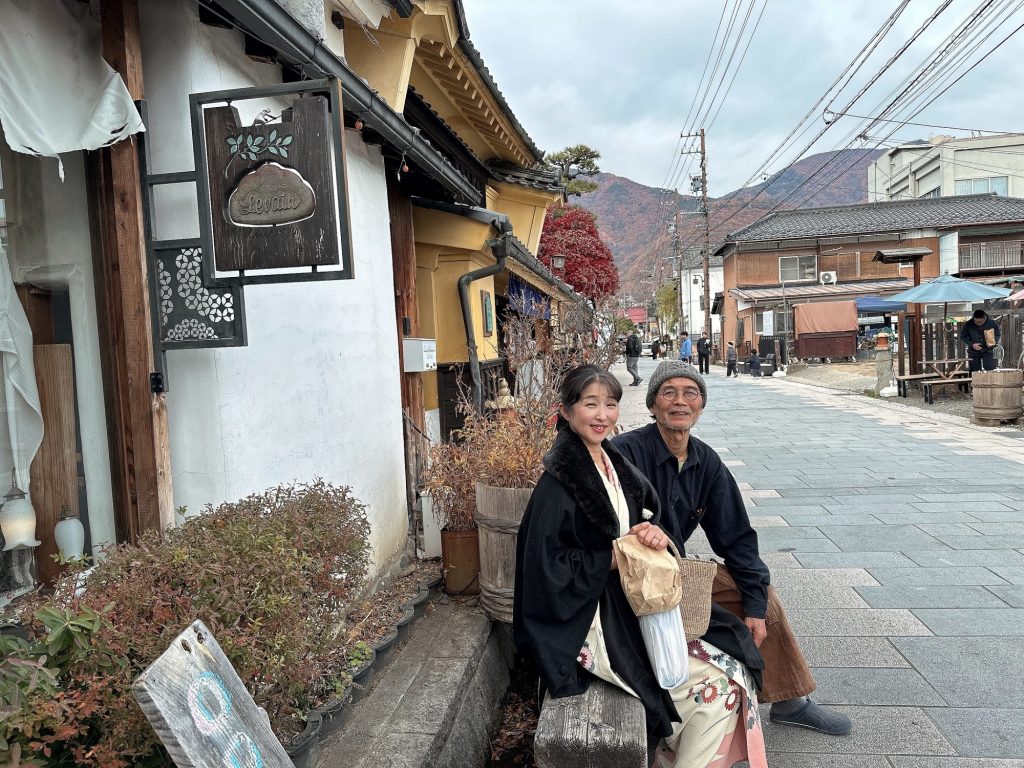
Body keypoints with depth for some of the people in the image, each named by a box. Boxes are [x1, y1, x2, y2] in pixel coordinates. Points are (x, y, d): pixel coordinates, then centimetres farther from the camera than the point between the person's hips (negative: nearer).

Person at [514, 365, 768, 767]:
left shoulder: (616, 465, 6)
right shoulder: (558, 483, -17)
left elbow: (645, 522, 14)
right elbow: (547, 567, -19)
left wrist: (656, 535, -9)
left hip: (633, 601, 8)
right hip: (590, 619, -7)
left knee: (735, 669, 0)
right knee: (717, 687, -11)